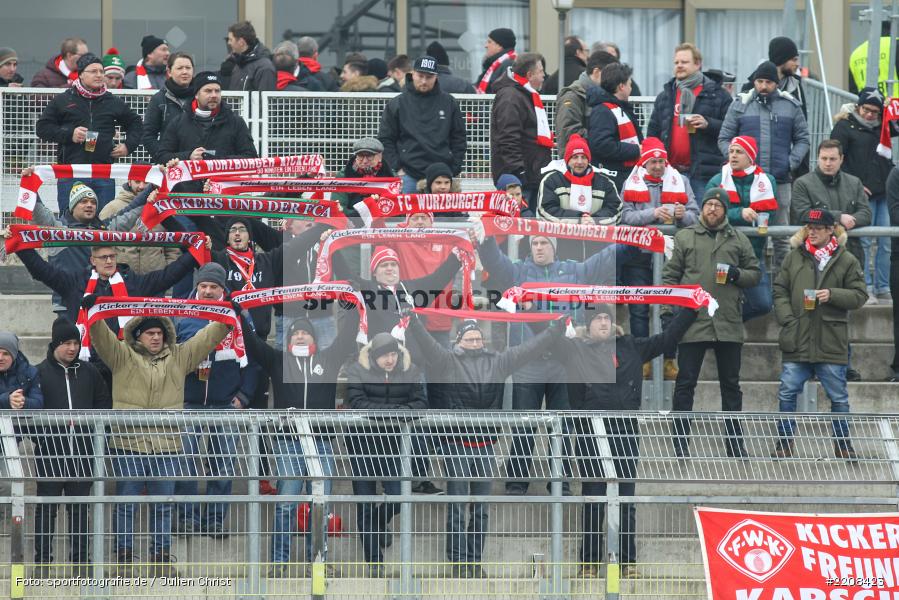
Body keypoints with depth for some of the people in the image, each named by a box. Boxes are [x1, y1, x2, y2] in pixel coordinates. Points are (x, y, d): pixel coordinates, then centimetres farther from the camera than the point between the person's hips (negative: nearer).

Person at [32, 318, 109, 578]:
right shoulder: (40, 373, -3)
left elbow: (104, 403, 15)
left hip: (82, 450, 3)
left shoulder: (88, 372, 7)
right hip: (49, 451, -3)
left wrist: (92, 425, 2)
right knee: (46, 507, 2)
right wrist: (40, 433, -11)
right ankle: (43, 560, 8)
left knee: (80, 507, 9)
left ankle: (80, 560, 15)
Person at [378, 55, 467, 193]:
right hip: (409, 177, -1)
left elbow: (459, 138, 13)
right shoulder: (396, 104, 6)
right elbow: (385, 140, 6)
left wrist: (454, 169, 4)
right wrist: (397, 168, -3)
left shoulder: (449, 103, 10)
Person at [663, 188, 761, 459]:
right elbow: (670, 276, 6)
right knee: (685, 384, 0)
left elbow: (755, 273, 14)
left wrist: (738, 275, -8)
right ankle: (680, 442, 5)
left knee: (731, 385, 9)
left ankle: (735, 442, 17)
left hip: (728, 324, 2)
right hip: (692, 322, -2)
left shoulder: (739, 240, 11)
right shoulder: (685, 237, 7)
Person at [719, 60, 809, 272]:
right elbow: (724, 139, 9)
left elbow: (802, 139, 15)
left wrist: (792, 162, -1)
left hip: (780, 181, 1)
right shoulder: (740, 105, 6)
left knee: (781, 235, 3)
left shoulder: (791, 106, 9)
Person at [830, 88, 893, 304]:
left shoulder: (881, 128, 16)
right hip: (863, 195, -5)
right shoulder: (845, 127, 1)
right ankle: (866, 288, 0)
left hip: (885, 193, 5)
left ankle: (883, 289, 10)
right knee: (864, 242, -5)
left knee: (886, 243, 4)